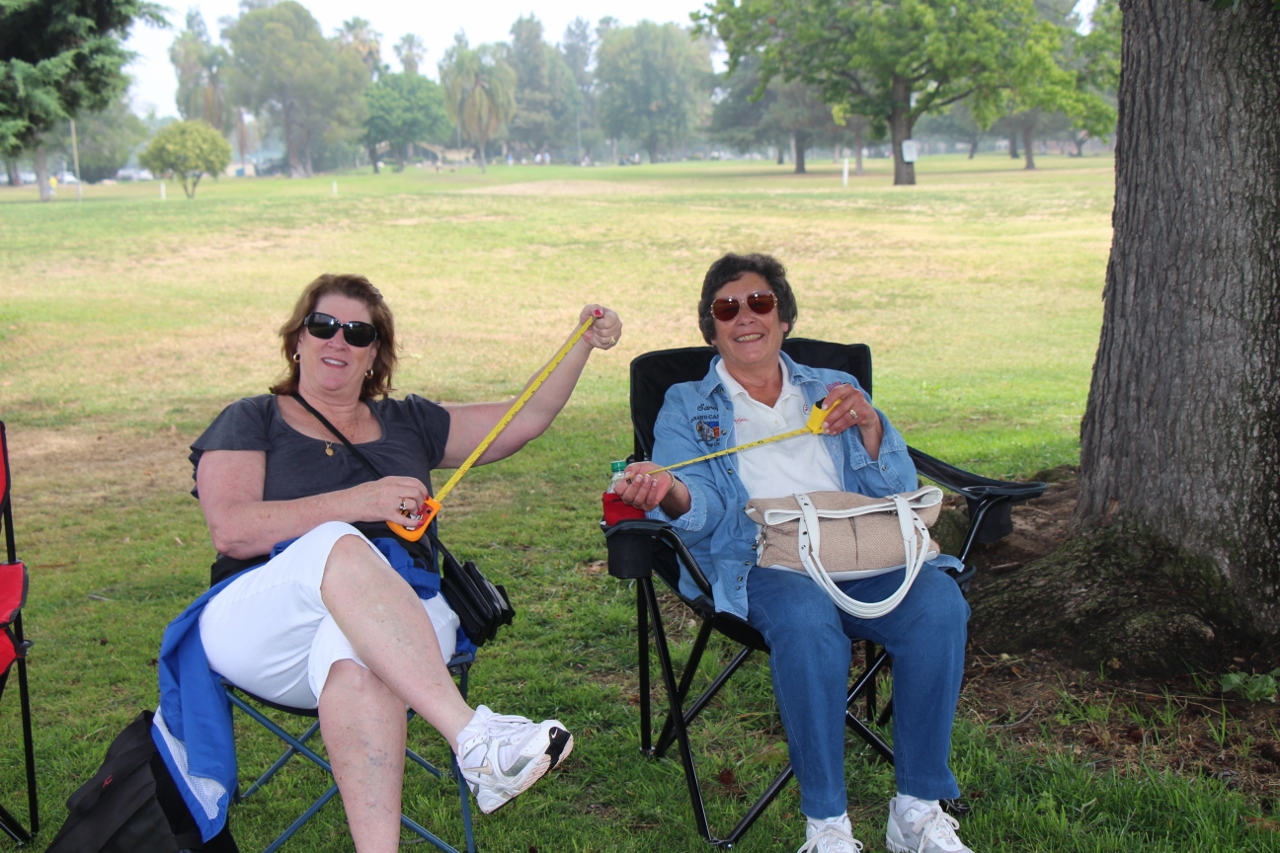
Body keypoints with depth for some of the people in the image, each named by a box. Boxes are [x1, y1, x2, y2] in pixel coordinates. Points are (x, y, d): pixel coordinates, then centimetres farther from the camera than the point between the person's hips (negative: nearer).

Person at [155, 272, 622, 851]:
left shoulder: (408, 423, 26)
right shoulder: (251, 421, 15)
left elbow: (525, 419, 25)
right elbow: (231, 530, -3)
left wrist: (583, 345, 14)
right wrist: (353, 504, -11)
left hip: (398, 625, 2)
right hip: (259, 625, -2)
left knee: (356, 662, -38)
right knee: (336, 546, -37)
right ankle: (472, 736, -49)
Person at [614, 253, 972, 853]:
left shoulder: (833, 390, 25)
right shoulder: (686, 407, 18)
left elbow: (900, 494, 14)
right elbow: (702, 509, 0)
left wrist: (869, 426, -4)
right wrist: (672, 494, -25)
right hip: (762, 562, -3)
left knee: (938, 602, -28)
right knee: (806, 619, -37)